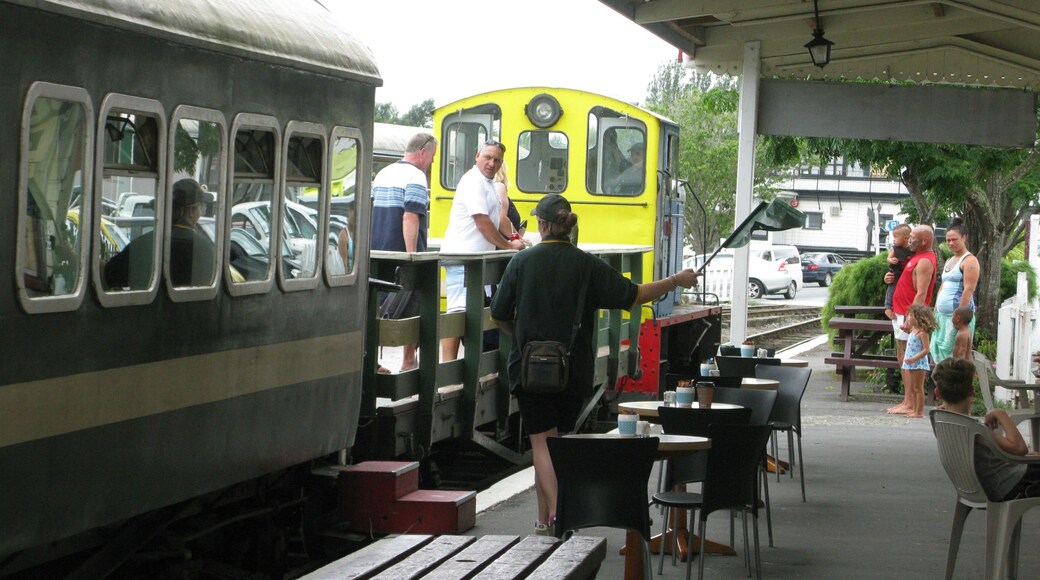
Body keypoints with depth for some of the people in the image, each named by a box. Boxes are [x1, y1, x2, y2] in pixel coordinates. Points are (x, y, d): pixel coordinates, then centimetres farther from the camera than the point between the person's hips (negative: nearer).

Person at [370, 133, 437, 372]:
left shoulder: (383, 174, 15)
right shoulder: (416, 177, -11)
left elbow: (371, 211, 20)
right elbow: (410, 218, -20)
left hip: (378, 253, 8)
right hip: (402, 254, -8)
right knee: (412, 310, 4)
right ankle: (408, 362, 8)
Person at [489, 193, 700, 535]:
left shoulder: (521, 262, -4)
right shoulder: (586, 265, -4)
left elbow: (499, 317, 3)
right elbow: (633, 295, -2)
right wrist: (676, 281, 12)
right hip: (573, 372, 2)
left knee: (541, 440, 0)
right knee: (560, 440, 14)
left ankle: (554, 511, -20)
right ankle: (545, 517, 19)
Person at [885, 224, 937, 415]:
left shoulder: (924, 262, -16)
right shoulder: (916, 257, 15)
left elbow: (921, 294, -23)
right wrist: (889, 277, 7)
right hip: (900, 314, 10)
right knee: (903, 359, 13)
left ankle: (909, 404, -8)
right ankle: (907, 401, 18)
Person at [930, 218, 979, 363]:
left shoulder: (969, 261, -7)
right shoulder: (949, 261, 20)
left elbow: (968, 290, -15)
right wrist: (935, 312, 17)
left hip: (958, 314, -9)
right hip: (943, 314, 9)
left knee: (951, 350, -12)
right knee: (938, 349, 5)